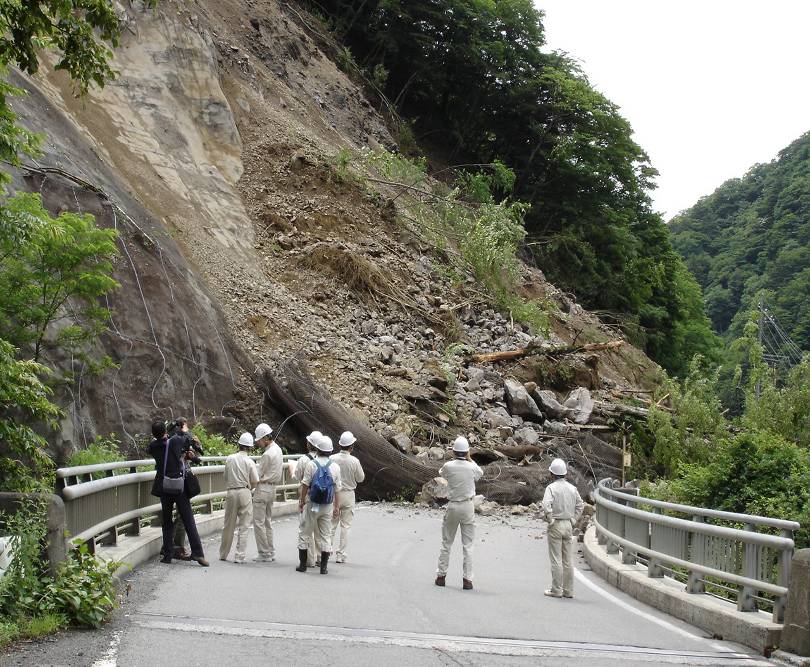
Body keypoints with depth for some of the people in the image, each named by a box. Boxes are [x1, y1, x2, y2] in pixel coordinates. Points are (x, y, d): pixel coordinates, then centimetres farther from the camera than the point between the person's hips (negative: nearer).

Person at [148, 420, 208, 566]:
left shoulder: (153, 447, -2)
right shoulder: (176, 442, -8)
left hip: (163, 488, 2)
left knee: (167, 522, 11)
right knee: (188, 521, -1)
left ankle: (168, 554, 9)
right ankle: (197, 553, -6)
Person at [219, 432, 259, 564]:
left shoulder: (229, 459, 1)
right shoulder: (249, 461, -7)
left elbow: (226, 476, 7)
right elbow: (255, 481, -4)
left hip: (231, 492, 3)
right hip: (244, 493, -3)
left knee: (228, 525, 14)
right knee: (243, 526, 3)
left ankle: (223, 554, 23)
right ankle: (239, 556, 0)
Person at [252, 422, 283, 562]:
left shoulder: (267, 454, -19)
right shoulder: (278, 450, 10)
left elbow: (258, 476, -15)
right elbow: (281, 471, 17)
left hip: (263, 489, -10)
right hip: (272, 488, 10)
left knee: (259, 522, -4)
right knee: (268, 521, 15)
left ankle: (265, 554, -2)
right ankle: (271, 552, 17)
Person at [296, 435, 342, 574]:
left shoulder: (311, 464, -8)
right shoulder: (335, 467, 0)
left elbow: (305, 486, -7)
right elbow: (337, 490, 3)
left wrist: (301, 502, 3)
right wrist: (336, 507, 11)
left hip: (312, 504, -2)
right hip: (328, 506, 2)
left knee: (304, 533, 9)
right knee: (325, 535, 9)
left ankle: (302, 564, 10)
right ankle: (323, 566, 8)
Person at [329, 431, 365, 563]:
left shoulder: (332, 459, -9)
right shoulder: (354, 461, -13)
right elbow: (360, 478, -2)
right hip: (348, 494, -2)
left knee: (332, 525, 13)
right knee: (345, 526, 6)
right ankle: (340, 555, 7)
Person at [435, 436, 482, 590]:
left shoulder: (448, 466, -10)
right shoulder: (472, 467, -10)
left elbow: (441, 473, 14)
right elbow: (480, 473, 15)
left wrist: (455, 458, 18)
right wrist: (469, 459, 17)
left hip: (452, 507, 0)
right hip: (468, 507, 0)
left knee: (446, 543, 13)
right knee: (468, 545, 5)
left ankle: (441, 575, 18)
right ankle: (467, 579, 3)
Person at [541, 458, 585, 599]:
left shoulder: (551, 488, -12)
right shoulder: (572, 488, 7)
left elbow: (546, 505, -26)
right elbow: (580, 505, 12)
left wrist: (550, 520, -14)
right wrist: (573, 520, 13)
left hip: (556, 525, -6)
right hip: (568, 525, 6)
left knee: (556, 559, -2)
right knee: (568, 559, 9)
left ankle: (556, 590, 0)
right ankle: (568, 590, 12)